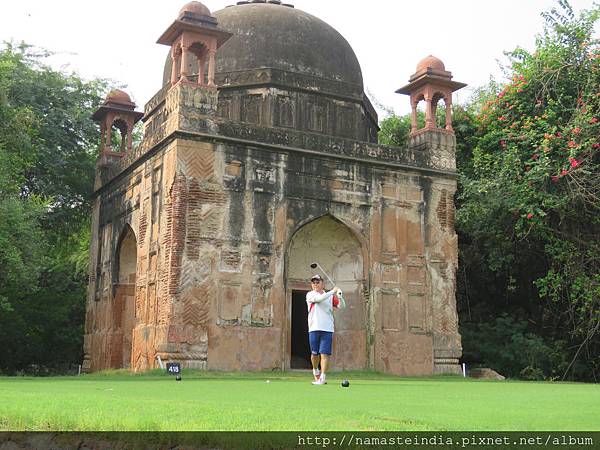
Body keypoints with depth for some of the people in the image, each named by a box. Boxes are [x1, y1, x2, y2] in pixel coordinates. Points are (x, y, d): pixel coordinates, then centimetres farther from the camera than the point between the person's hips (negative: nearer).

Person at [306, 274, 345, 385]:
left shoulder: (330, 296, 13)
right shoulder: (310, 294, 6)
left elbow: (341, 306, 4)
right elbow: (318, 298, -15)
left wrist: (339, 296, -14)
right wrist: (332, 291, -17)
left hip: (327, 329, 0)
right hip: (314, 329, 0)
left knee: (324, 354, -8)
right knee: (314, 354, 6)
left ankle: (322, 378, -10)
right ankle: (316, 371, 32)